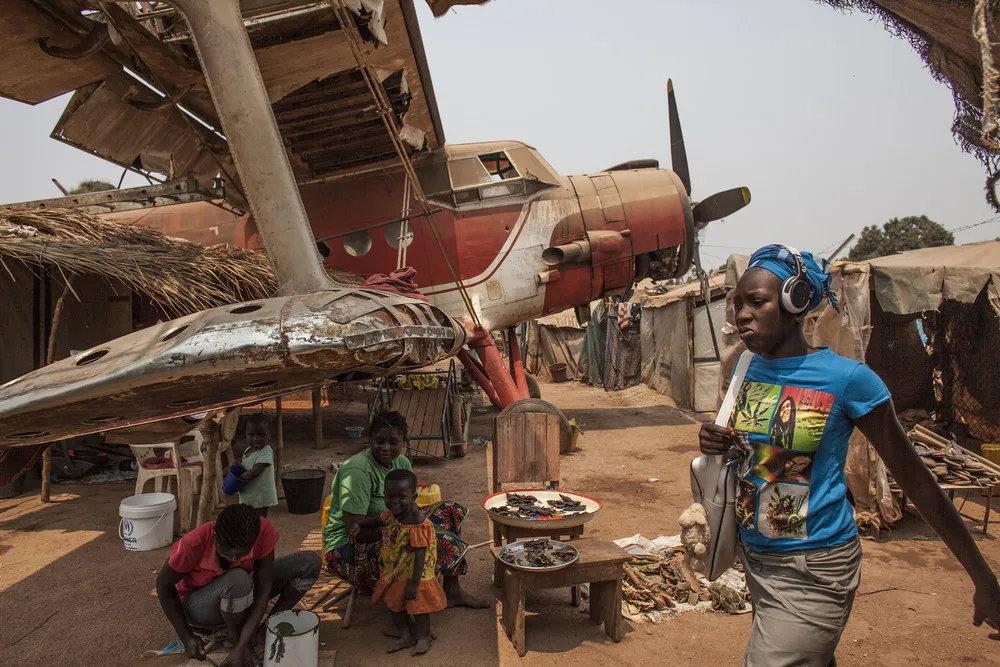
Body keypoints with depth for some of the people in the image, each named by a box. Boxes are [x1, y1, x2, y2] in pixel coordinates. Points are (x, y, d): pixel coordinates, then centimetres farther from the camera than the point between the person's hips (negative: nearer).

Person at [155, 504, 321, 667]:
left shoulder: (263, 531, -29)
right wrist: (186, 637, -17)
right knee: (238, 581, -39)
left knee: (310, 562, -15)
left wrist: (240, 648, -30)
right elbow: (164, 585, -16)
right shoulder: (193, 544, -35)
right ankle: (236, 636, -9)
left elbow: (262, 592, -25)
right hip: (198, 604, -3)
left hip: (242, 594, 3)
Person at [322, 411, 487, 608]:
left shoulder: (402, 463, 1)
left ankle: (452, 590, -3)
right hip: (348, 549, -8)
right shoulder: (358, 470, -23)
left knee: (449, 510, -2)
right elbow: (354, 531, -26)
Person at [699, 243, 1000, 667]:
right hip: (754, 554, 6)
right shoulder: (749, 370, 0)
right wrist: (721, 446, -8)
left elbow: (915, 478, -9)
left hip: (813, 571, -6)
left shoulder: (847, 379, -16)